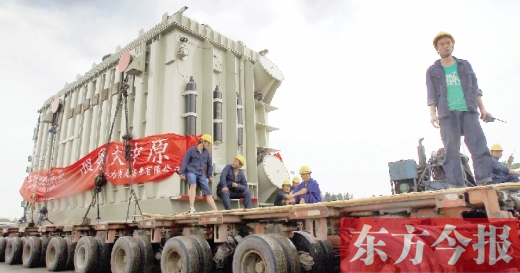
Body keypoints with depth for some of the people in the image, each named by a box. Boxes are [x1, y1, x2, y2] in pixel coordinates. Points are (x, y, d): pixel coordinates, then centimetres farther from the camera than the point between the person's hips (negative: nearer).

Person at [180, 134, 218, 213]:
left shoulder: (206, 153, 13)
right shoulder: (192, 150, -1)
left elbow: (209, 164, 25)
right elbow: (185, 161, 0)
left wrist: (210, 175, 25)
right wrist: (182, 173, -3)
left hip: (201, 174, 5)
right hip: (191, 172, -5)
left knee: (208, 192, -3)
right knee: (193, 185, -35)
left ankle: (216, 211, -3)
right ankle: (191, 208, -40)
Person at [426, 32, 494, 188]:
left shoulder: (465, 65, 21)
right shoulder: (433, 71, 15)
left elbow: (475, 89, 19)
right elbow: (432, 95, 7)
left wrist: (482, 109, 10)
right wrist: (433, 114, -7)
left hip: (469, 111, 2)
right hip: (447, 113, -2)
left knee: (479, 145, -8)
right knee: (451, 150, -7)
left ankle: (485, 182, -7)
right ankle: (456, 185, -7)